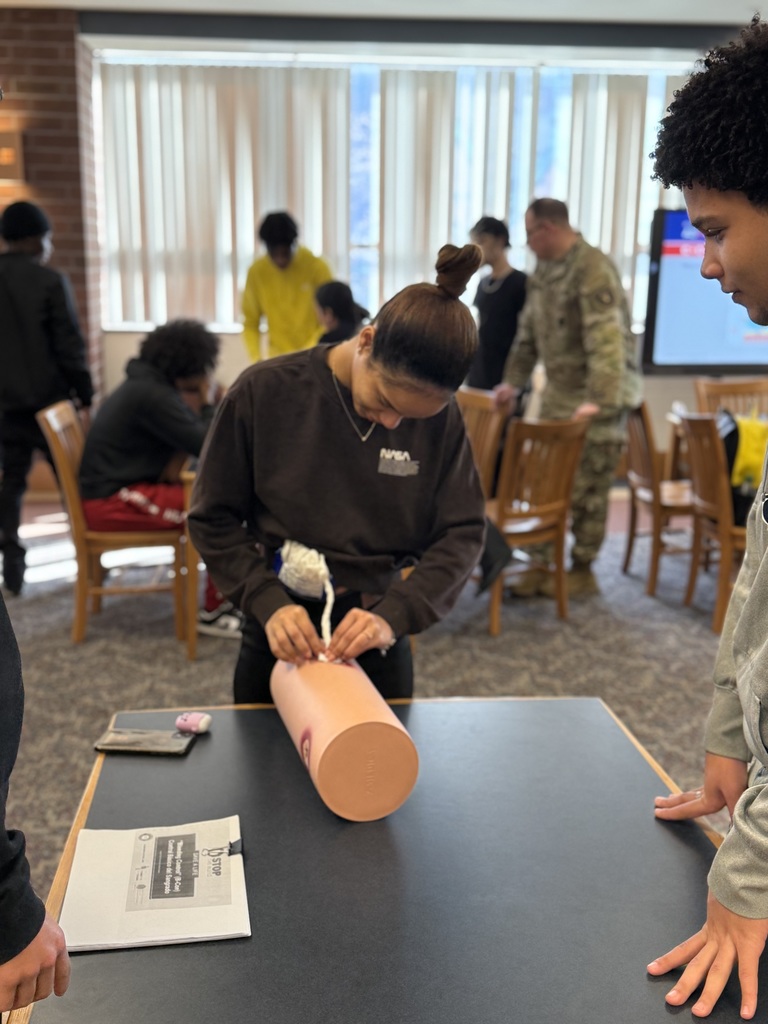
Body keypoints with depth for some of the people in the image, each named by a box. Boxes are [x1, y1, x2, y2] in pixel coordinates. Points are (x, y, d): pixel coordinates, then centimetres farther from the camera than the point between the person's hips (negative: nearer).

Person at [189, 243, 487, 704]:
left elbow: (462, 533, -7)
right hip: (280, 639, 0)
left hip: (377, 647, 1)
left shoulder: (440, 416, -11)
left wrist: (394, 614, -21)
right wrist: (268, 602, -20)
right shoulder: (264, 391, -15)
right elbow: (214, 518, -7)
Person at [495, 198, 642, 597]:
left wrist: (599, 400, -32)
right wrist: (513, 381, 13)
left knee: (586, 488, 0)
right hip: (558, 395, 8)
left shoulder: (592, 268, -19)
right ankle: (544, 562, 20)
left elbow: (607, 338, -27)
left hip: (595, 400, -8)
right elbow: (528, 333, 18)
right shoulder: (543, 270, 11)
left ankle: (582, 571, 13)